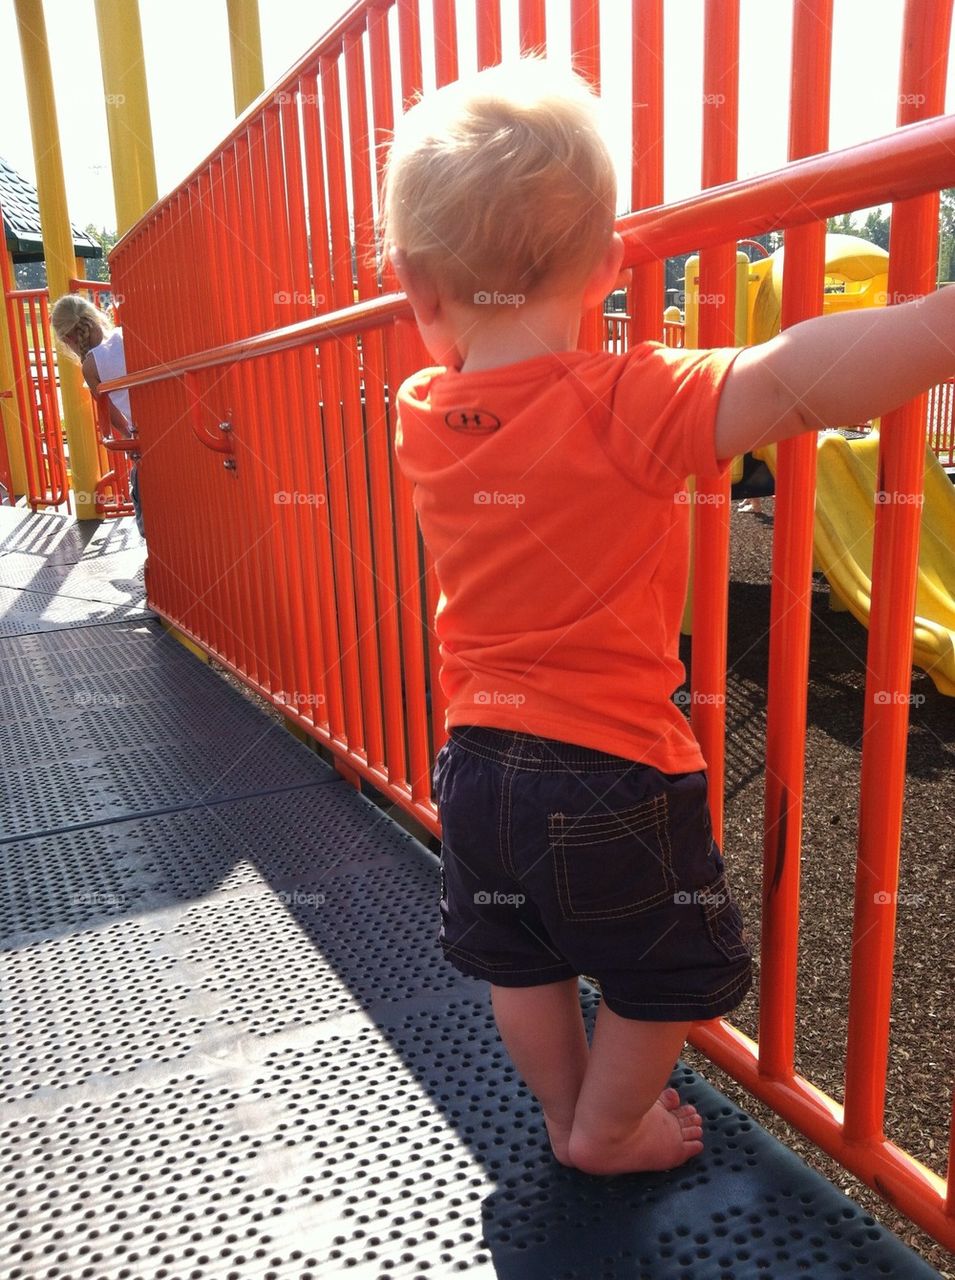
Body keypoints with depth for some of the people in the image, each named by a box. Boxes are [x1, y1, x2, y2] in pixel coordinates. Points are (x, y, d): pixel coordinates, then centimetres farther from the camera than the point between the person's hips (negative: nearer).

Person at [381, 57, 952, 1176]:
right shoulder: (628, 406, -22)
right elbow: (789, 383, -37)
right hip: (612, 766, -5)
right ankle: (607, 1130, 41)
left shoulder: (419, 416, -3)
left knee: (522, 959, 26)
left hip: (477, 756, 6)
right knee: (668, 972, 22)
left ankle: (566, 1113, 48)